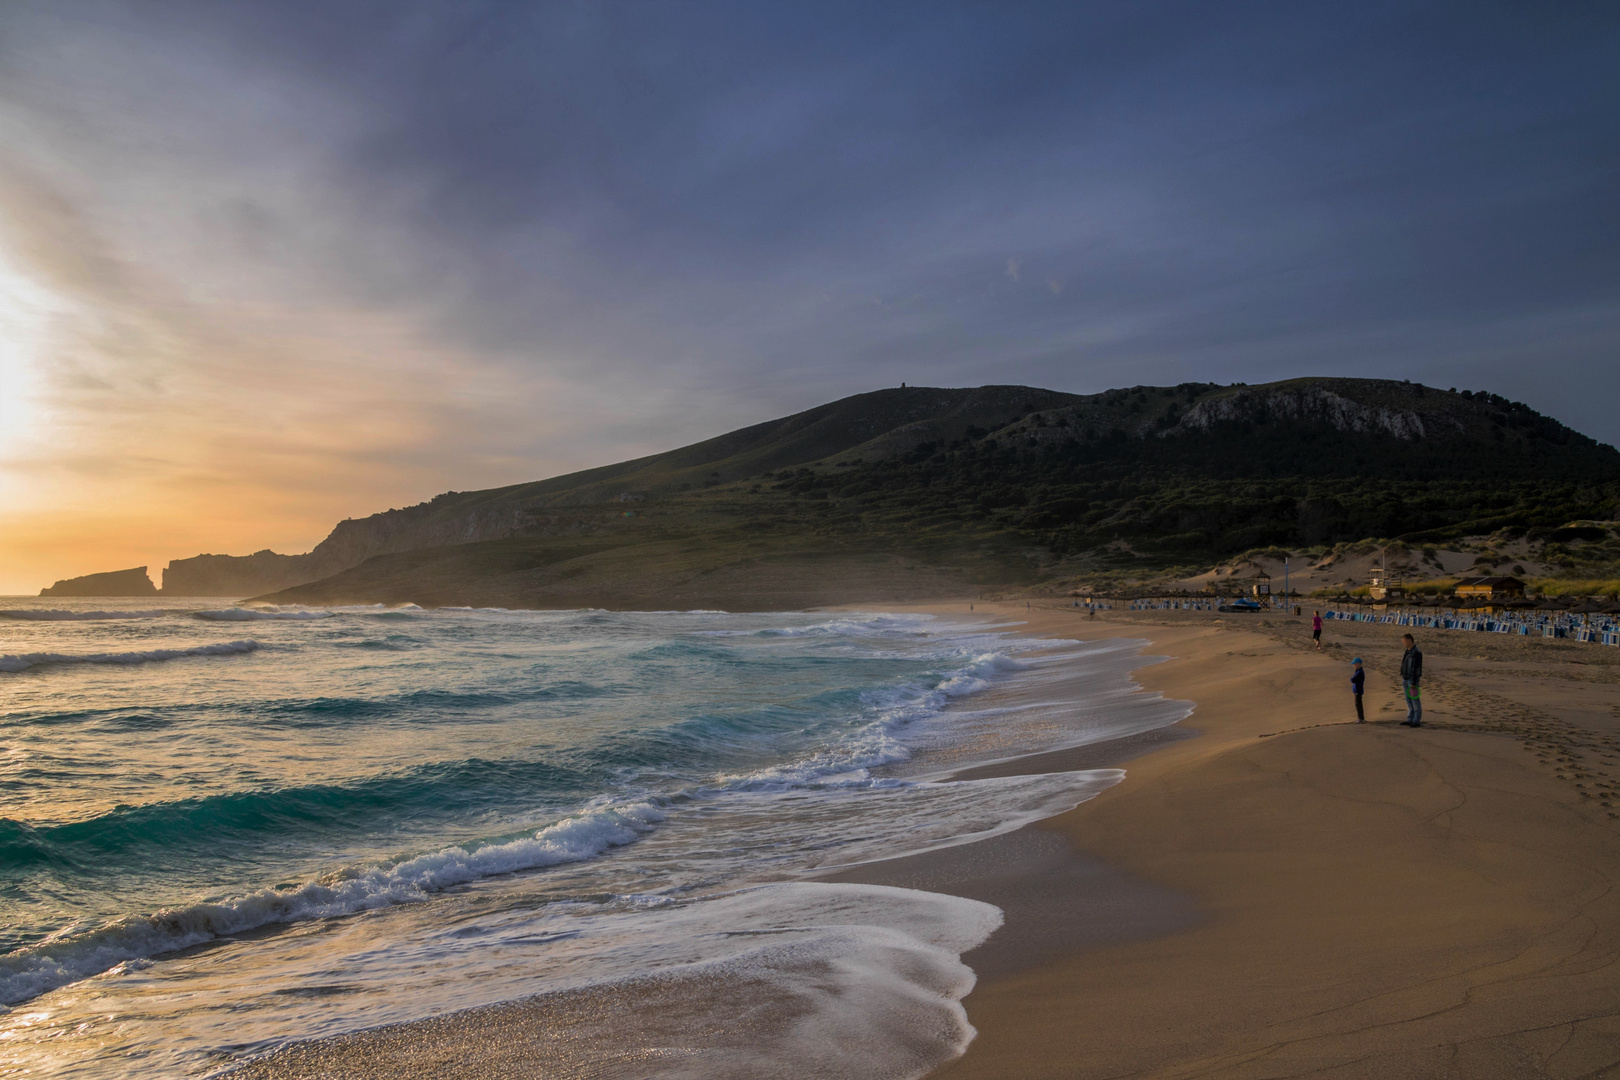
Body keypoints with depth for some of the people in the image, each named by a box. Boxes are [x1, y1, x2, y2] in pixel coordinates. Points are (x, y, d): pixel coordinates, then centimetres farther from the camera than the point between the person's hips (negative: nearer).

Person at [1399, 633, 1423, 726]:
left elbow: (1416, 668, -19)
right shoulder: (1407, 651, 11)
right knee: (1409, 700, 11)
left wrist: (1413, 683, -21)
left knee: (1415, 700, -4)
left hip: (1413, 679, -9)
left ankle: (1417, 721, 1)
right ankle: (1410, 719, 17)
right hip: (1405, 679, 9)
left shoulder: (1417, 652, -17)